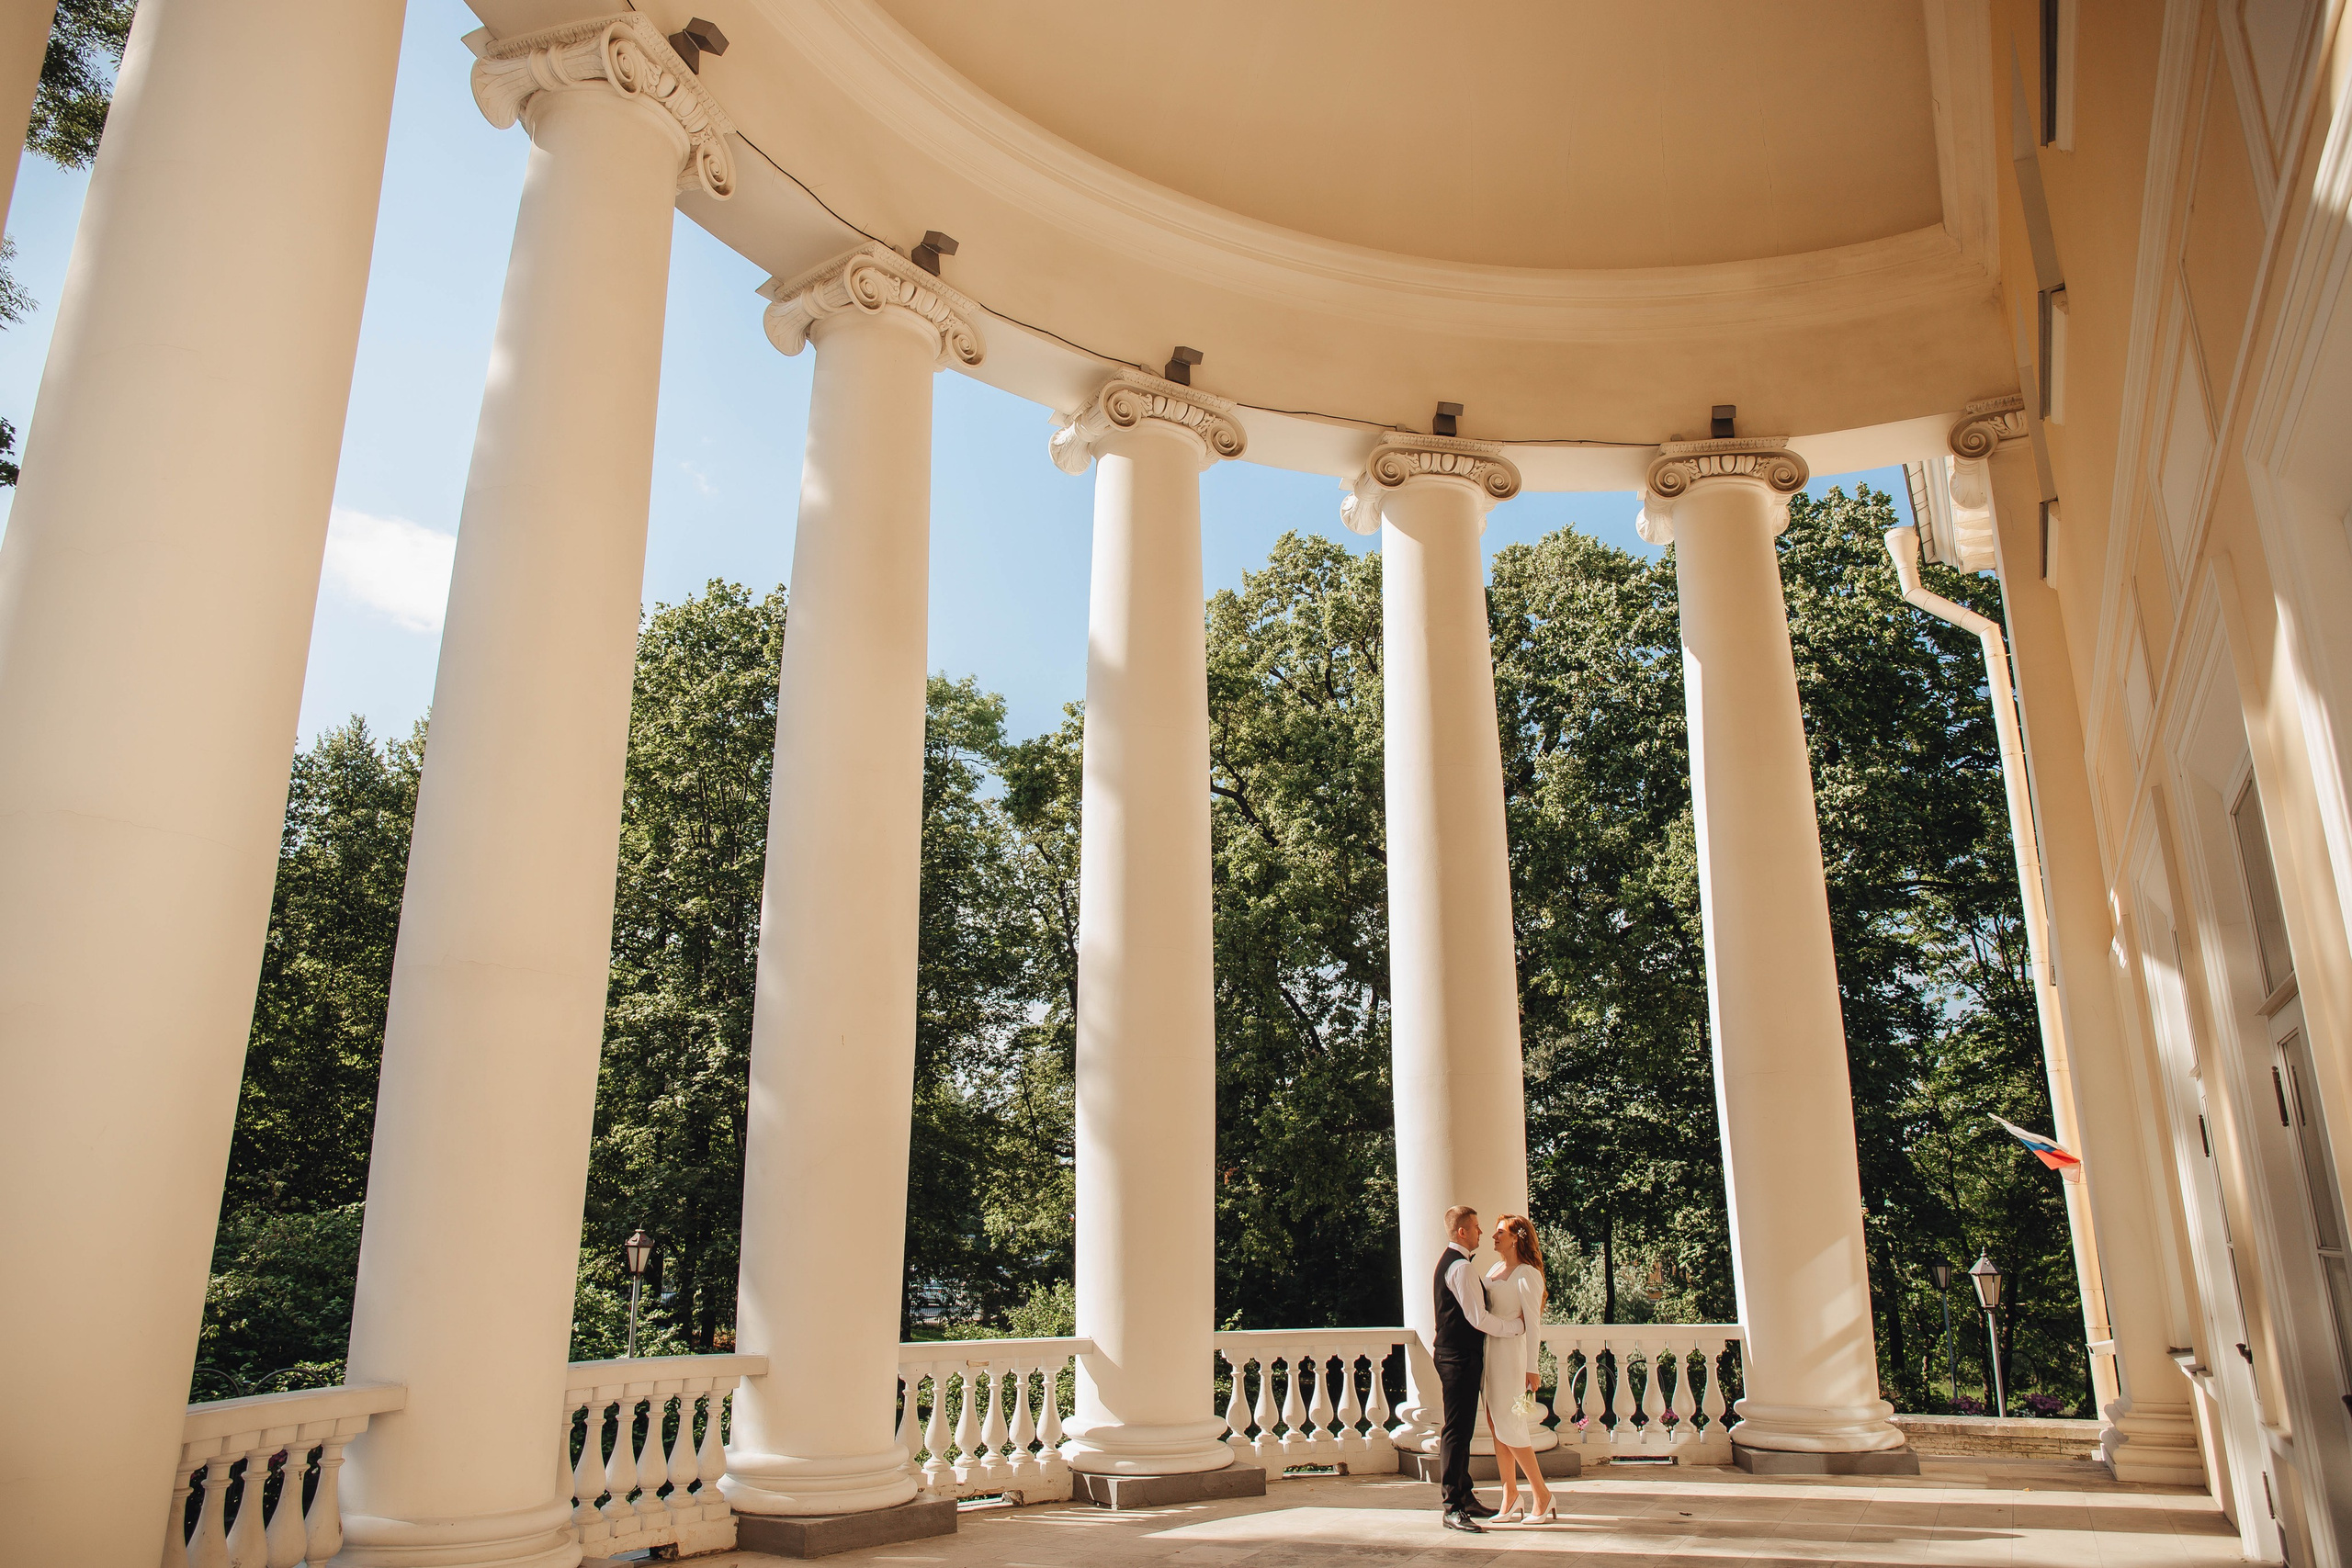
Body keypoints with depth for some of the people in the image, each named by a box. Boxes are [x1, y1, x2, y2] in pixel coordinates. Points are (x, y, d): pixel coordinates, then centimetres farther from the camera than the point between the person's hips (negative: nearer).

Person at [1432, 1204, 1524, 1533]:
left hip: (1455, 1355, 11)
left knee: (1461, 1429, 15)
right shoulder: (1460, 1267, -18)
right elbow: (1478, 1318, -20)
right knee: (1457, 1430, -9)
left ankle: (1464, 1498, 23)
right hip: (1459, 1357, -11)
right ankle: (1453, 1509, -8)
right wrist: (1518, 1325, -9)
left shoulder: (1451, 1262, 17)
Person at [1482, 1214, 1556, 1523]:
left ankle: (1542, 1495, 6)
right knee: (1496, 1426, 8)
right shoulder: (1494, 1271, 14)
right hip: (1490, 1353, 8)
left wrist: (1532, 1369, -17)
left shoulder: (1527, 1275, -10)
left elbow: (1532, 1324, -13)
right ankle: (1510, 1498, 14)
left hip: (1511, 1352, -8)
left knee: (1509, 1426, -5)